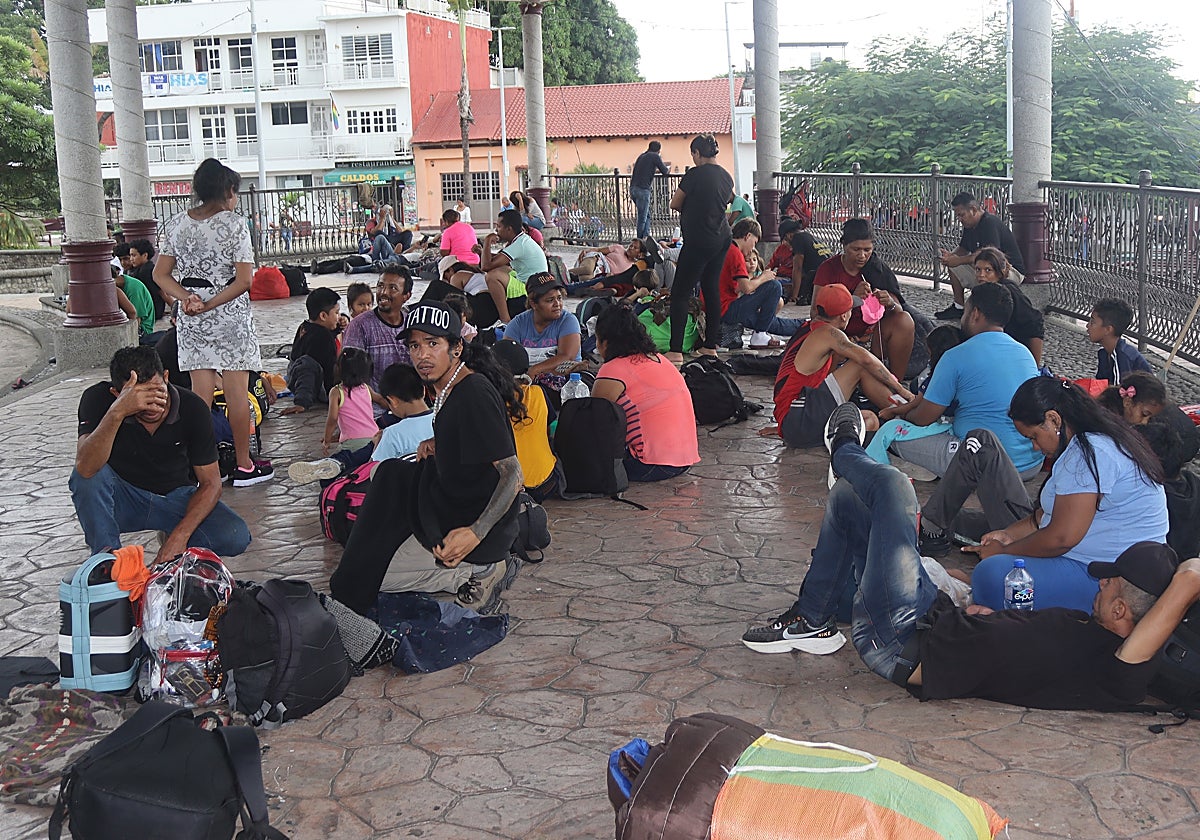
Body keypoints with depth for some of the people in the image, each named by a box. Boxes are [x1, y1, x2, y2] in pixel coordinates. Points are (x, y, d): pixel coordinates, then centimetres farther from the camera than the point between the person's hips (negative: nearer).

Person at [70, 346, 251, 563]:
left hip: (176, 497, 1)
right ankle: (107, 554, -13)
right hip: (122, 497, 0)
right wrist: (117, 412, -51)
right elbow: (85, 468, -37)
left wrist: (180, 535, -27)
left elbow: (210, 483, -12)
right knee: (90, 475, -33)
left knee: (235, 537, -25)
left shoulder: (193, 408, -19)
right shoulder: (98, 399, -22)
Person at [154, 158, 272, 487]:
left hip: (191, 322, 5)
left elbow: (160, 275, 4)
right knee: (237, 393, 4)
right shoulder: (234, 224, -10)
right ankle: (244, 466, 13)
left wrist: (188, 298, -8)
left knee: (201, 393, 9)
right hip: (231, 315, -4)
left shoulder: (175, 224, 5)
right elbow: (244, 281, -14)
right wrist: (210, 305, -11)